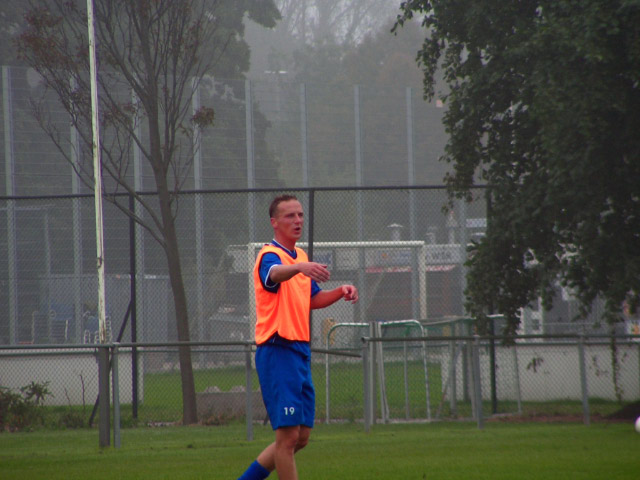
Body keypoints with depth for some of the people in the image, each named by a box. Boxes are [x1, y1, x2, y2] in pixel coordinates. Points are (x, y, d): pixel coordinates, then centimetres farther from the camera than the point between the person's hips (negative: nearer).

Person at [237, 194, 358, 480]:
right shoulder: (270, 256, -11)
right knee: (289, 435, -9)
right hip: (278, 352, -9)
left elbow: (313, 299, 27)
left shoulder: (300, 256, 17)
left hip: (300, 353, 9)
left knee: (300, 437, 12)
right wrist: (300, 267, -57)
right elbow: (274, 273, -35)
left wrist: (341, 292, 7)